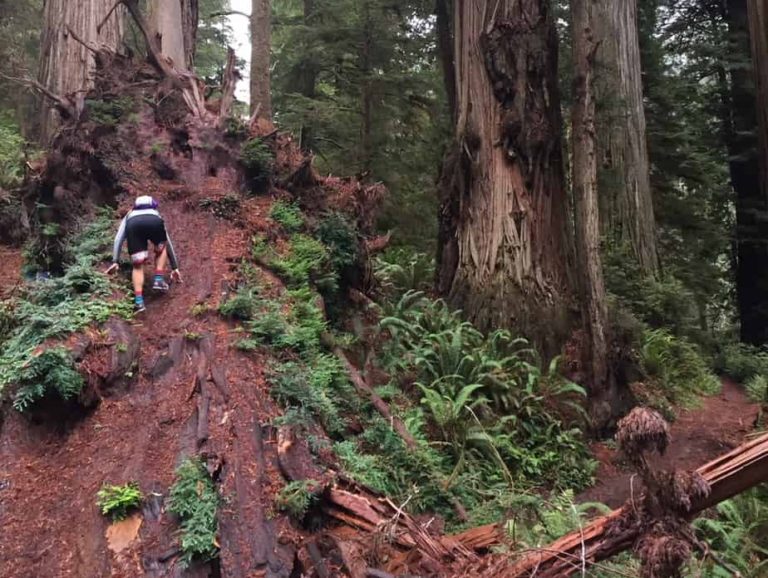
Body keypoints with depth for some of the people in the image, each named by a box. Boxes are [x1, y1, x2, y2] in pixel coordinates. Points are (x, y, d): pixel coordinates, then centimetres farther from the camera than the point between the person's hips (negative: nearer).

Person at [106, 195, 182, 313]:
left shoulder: (129, 216, 44)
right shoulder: (157, 216, 45)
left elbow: (118, 239, 28)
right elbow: (168, 244, 47)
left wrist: (115, 261, 24)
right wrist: (175, 267, 50)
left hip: (134, 224, 0)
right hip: (154, 221, 0)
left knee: (138, 266, 11)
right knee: (161, 249, 32)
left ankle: (139, 302, -4)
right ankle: (159, 280, 15)